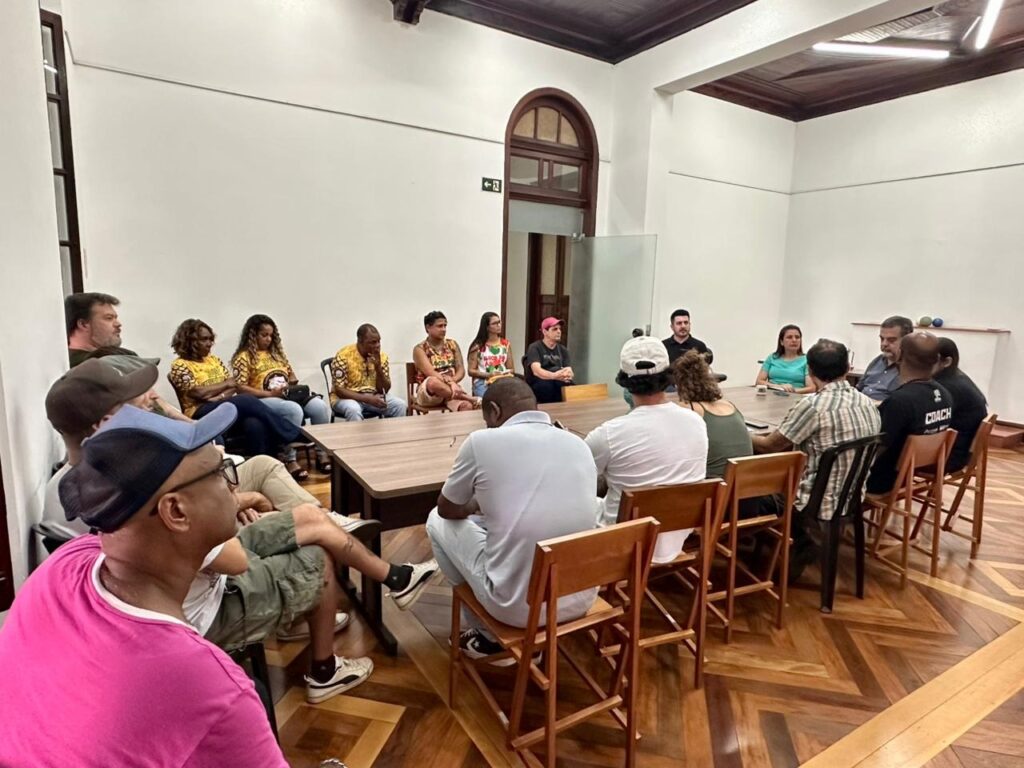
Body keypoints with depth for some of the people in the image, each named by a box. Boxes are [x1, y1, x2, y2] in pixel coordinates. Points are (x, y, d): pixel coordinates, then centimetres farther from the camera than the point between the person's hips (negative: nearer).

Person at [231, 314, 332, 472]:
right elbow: (240, 388, -10)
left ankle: (322, 454, -12)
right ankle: (289, 460, -25)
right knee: (294, 410, -37)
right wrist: (270, 394, -16)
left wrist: (294, 386, 1)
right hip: (262, 400, -6)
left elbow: (291, 375, 25)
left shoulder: (276, 351, 20)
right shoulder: (244, 357, 0)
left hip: (288, 396, 6)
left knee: (321, 406, -20)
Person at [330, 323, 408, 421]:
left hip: (373, 397, 4)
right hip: (348, 397, -4)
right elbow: (339, 390, -19)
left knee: (400, 405, -17)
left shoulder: (381, 356, -3)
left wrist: (378, 367, -20)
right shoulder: (343, 356, -16)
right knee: (354, 409, -37)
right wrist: (368, 399, -28)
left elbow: (384, 390, -4)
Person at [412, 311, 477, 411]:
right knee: (433, 381, -40)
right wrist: (449, 382, -30)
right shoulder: (420, 349, -2)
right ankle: (467, 397, -25)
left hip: (450, 389, 3)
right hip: (428, 393, -2)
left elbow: (461, 370, 4)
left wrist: (452, 382, -17)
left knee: (467, 406, -32)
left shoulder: (452, 344, 11)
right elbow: (431, 373, -16)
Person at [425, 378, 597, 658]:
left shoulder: (483, 441, -10)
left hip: (519, 605, -5)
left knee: (438, 521, 18)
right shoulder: (578, 444, 4)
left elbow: (447, 509, 8)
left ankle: (488, 635, 29)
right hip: (582, 597, 5)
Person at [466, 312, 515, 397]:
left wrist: (507, 373, -7)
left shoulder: (506, 344, 14)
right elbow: (471, 371, 1)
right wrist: (489, 375, -13)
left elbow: (511, 369, 17)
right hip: (482, 382, -3)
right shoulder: (478, 346, 4)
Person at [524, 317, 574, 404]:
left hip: (557, 385, 3)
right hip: (536, 386, -3)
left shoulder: (562, 350, 12)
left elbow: (569, 371, -2)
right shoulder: (535, 348, -4)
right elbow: (536, 371, -20)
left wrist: (567, 375, -28)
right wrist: (554, 376, -39)